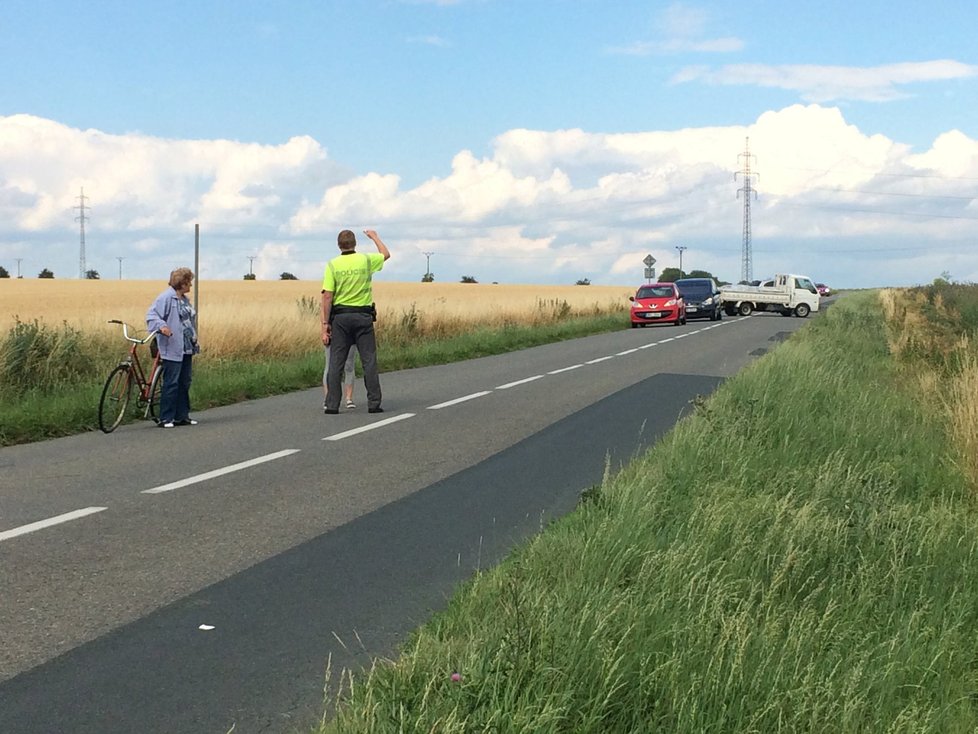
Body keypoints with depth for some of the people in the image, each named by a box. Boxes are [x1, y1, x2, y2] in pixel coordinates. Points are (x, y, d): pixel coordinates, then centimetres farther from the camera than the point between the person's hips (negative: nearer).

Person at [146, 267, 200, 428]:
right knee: (171, 383, -8)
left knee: (184, 383, 12)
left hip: (186, 349, 9)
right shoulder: (166, 297, -11)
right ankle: (165, 419, -3)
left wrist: (195, 342, 26)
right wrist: (161, 326, -34)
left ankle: (182, 416, 19)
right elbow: (151, 315, -17)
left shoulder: (185, 299, 17)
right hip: (172, 349, -9)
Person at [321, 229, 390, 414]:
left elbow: (327, 296, -7)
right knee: (369, 361, 4)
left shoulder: (332, 265, -4)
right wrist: (374, 237, 38)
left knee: (336, 362, 3)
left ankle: (332, 405, 2)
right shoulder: (366, 260, -1)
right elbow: (386, 254, 22)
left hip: (340, 317, 0)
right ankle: (374, 404, 4)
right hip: (363, 316, 0)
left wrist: (325, 323, -3)